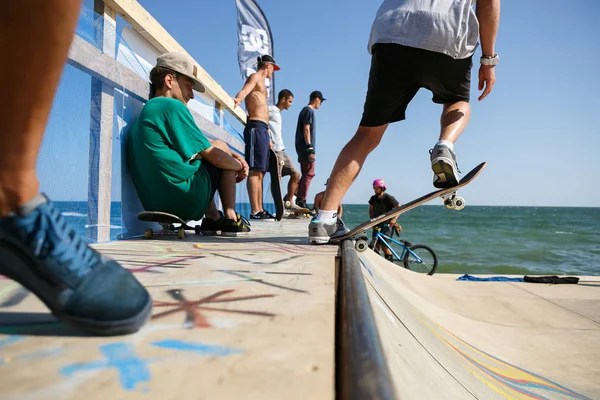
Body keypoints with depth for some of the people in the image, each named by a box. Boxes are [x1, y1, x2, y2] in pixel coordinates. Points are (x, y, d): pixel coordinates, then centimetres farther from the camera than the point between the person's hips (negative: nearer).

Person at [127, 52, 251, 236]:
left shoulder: (145, 112, 17)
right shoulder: (173, 106, -10)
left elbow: (203, 149, 20)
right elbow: (214, 157, -9)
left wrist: (234, 156, 12)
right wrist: (239, 166, 10)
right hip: (186, 200, -9)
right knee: (221, 147, 11)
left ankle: (213, 219, 21)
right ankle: (230, 218, 7)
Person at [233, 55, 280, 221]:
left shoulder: (261, 82, 30)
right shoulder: (255, 77, 3)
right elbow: (245, 90, -19)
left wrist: (268, 136, 27)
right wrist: (238, 99, -43)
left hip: (262, 129, 10)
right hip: (256, 127, -10)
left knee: (260, 172, 8)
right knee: (255, 171, -15)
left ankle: (260, 210, 11)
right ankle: (255, 211, -17)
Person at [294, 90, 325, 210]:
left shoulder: (305, 110, 20)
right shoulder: (309, 110, -8)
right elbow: (306, 130, -17)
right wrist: (310, 148, -20)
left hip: (303, 148, 10)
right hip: (306, 147, -10)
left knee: (307, 174, 13)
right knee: (308, 174, -7)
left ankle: (295, 196, 11)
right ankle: (301, 201, -6)